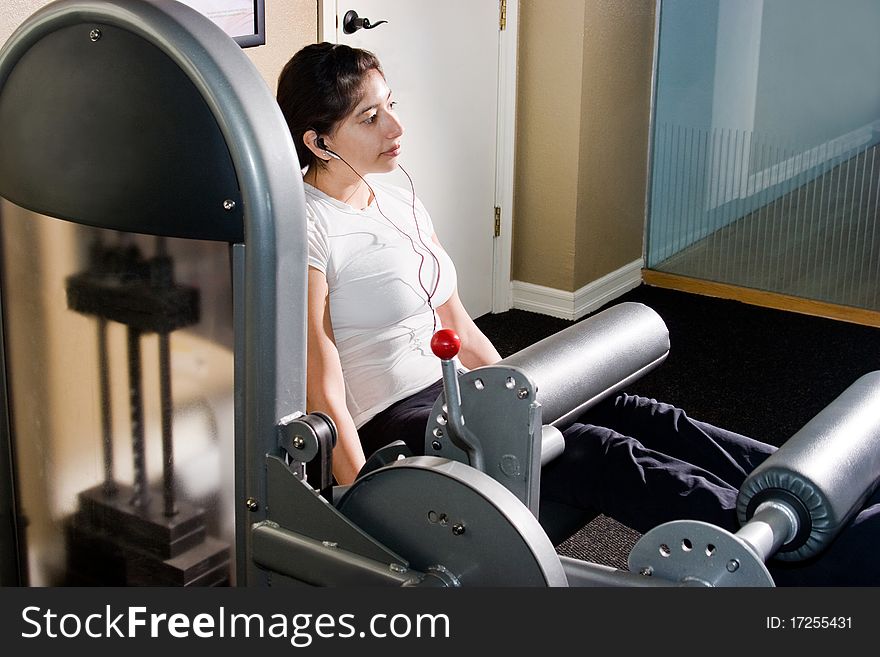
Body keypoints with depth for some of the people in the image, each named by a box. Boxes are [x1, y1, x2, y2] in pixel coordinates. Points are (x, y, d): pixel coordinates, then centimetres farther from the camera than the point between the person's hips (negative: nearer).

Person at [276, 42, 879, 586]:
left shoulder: (400, 204, 12)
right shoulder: (305, 231, -14)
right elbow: (323, 391, -18)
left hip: (451, 394, 8)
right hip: (390, 430, -8)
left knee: (638, 418, -11)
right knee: (603, 454, -24)